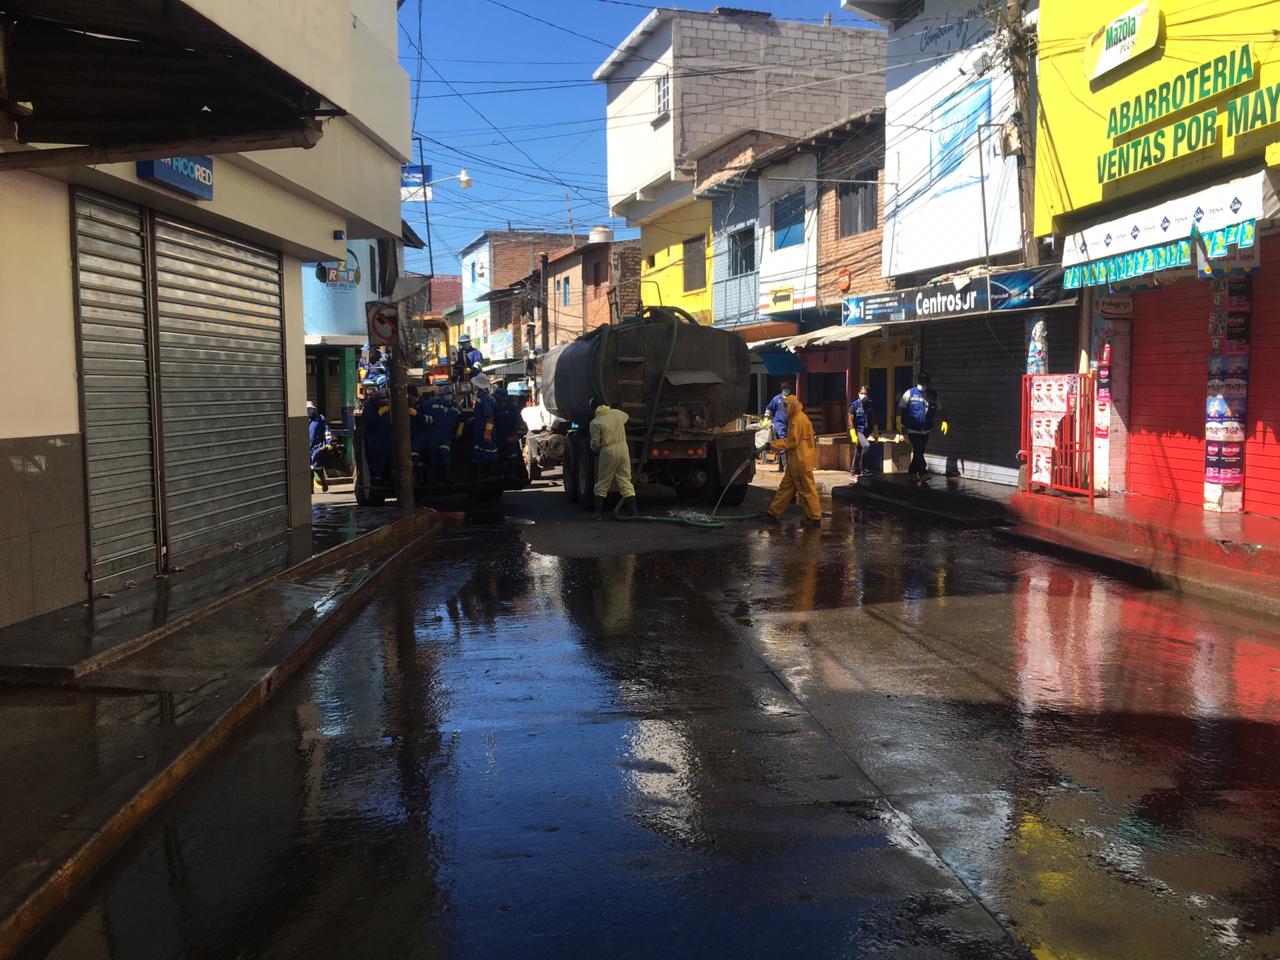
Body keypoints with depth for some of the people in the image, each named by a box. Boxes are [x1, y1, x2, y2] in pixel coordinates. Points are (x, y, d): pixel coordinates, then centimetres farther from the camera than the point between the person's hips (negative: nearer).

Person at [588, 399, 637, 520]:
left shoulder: (595, 423, -10)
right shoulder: (617, 413, 6)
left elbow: (595, 444, -10)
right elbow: (626, 417, 30)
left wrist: (594, 450, 13)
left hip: (608, 452, -4)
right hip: (623, 448, 4)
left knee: (602, 484, 7)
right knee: (626, 481, 10)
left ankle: (598, 513, 6)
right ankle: (634, 511, 5)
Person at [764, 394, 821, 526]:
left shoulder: (798, 420, -18)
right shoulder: (796, 418, 15)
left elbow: (791, 441, -20)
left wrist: (772, 445, -17)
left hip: (801, 460, -11)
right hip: (795, 461, 11)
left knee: (807, 489, -3)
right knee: (786, 486, 12)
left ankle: (815, 517, 4)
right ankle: (775, 513, 16)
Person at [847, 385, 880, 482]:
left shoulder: (871, 405, 4)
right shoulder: (854, 405, -9)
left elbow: (874, 419, 13)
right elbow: (850, 421, -10)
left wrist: (876, 432, 10)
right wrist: (853, 435, -16)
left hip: (867, 431, 5)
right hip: (858, 431, -5)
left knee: (858, 452, 14)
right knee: (866, 445, -27)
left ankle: (853, 471, 27)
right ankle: (863, 469, -20)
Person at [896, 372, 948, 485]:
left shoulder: (933, 395, 9)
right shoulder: (910, 393, -2)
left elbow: (940, 410, 11)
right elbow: (901, 408, -3)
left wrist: (944, 421, -3)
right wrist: (899, 422, -12)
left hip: (925, 431, 5)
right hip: (912, 429, -5)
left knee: (919, 453, 10)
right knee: (918, 451, -15)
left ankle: (913, 474, 19)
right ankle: (923, 473, -17)